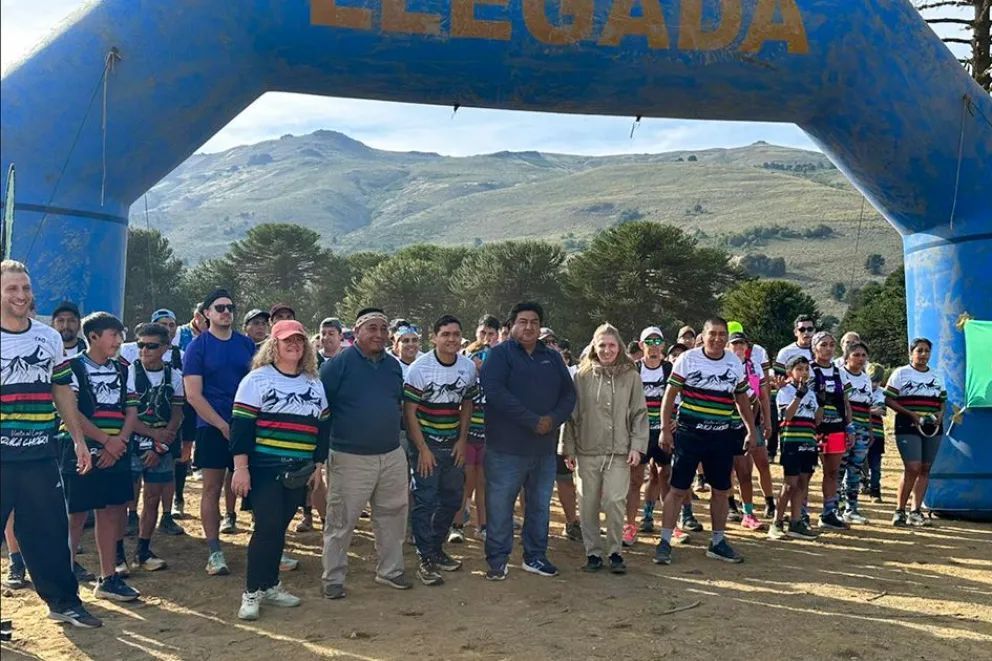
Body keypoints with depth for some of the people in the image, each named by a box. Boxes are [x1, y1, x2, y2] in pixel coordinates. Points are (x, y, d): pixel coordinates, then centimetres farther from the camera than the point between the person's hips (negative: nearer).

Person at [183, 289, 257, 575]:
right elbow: (193, 394, -7)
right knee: (212, 488, 1)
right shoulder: (197, 347, -2)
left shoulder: (247, 344, 8)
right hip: (213, 428, -3)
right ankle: (214, 551, 8)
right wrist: (223, 425, -13)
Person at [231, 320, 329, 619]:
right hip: (264, 469, -5)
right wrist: (240, 468, -14)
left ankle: (270, 585, 23)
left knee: (280, 528, 11)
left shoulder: (314, 384, 12)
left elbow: (323, 427, 16)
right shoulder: (257, 379, -4)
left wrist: (318, 465, 12)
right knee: (266, 527, -8)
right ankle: (252, 592, 4)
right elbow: (240, 426, -9)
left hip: (299, 471, 5)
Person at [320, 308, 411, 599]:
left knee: (393, 515, 14)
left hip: (392, 456, 6)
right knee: (341, 521, 2)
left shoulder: (394, 365, 9)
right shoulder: (337, 365, -10)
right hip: (350, 458, -6)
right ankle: (333, 578, 16)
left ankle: (390, 570, 30)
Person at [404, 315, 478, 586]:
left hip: (454, 445, 5)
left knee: (452, 500, 14)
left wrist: (462, 440, 4)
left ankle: (437, 550, 30)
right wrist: (422, 449, -14)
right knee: (425, 502, -2)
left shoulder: (469, 367, 0)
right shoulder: (420, 368, -14)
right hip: (425, 444, -5)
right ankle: (426, 561, 6)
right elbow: (409, 411, -12)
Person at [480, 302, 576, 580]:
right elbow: (495, 391, -18)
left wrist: (553, 419, -12)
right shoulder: (500, 354, -4)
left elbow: (569, 393, 8)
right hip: (506, 447, -5)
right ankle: (497, 559, 14)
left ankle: (535, 556, 28)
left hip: (545, 448, 5)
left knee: (540, 505, 14)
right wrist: (532, 421, -20)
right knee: (499, 505, 0)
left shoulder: (552, 357, 12)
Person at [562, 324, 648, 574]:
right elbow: (571, 413, 6)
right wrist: (568, 448, 3)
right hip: (587, 450, 1)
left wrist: (637, 446, -4)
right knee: (588, 504, 5)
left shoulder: (631, 376, 4)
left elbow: (639, 413, 4)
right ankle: (593, 552, 19)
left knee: (615, 501, -8)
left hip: (619, 451, -1)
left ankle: (615, 551, 9)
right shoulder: (583, 375, 4)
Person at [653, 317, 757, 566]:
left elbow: (742, 399, 17)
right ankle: (665, 542, 5)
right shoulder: (688, 359, -5)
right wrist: (665, 429, -8)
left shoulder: (735, 363, 6)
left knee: (721, 490, 10)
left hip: (722, 436, 4)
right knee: (678, 489, -2)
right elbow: (670, 395, -3)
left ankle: (717, 542, 25)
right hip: (689, 433, -4)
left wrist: (751, 430, 14)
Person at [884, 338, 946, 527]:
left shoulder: (936, 377, 17)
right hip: (908, 427, -5)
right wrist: (911, 414, -15)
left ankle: (915, 512, 11)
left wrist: (940, 414, -1)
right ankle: (900, 510, -3)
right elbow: (888, 399, -4)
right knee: (912, 468, -14)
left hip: (932, 428, 6)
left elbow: (942, 401, 22)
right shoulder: (901, 373, 1)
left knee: (925, 469, 5)